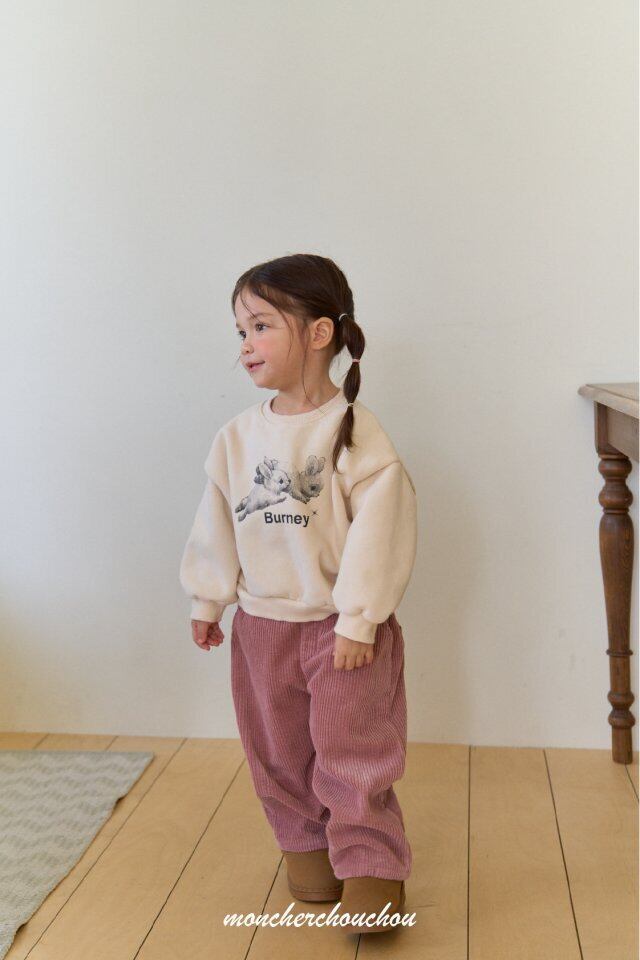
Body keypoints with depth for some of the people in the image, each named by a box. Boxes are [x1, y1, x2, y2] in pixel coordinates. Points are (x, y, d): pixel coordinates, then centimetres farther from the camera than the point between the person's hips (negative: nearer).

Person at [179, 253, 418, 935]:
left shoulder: (353, 431, -16)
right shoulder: (238, 437, -1)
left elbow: (377, 529, -17)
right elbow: (217, 525, 8)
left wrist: (358, 619, -17)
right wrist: (207, 601, 11)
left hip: (341, 627, -5)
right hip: (262, 625, 5)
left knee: (353, 754, 1)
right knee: (278, 752, 16)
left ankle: (371, 867, 17)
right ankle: (305, 846, 36)